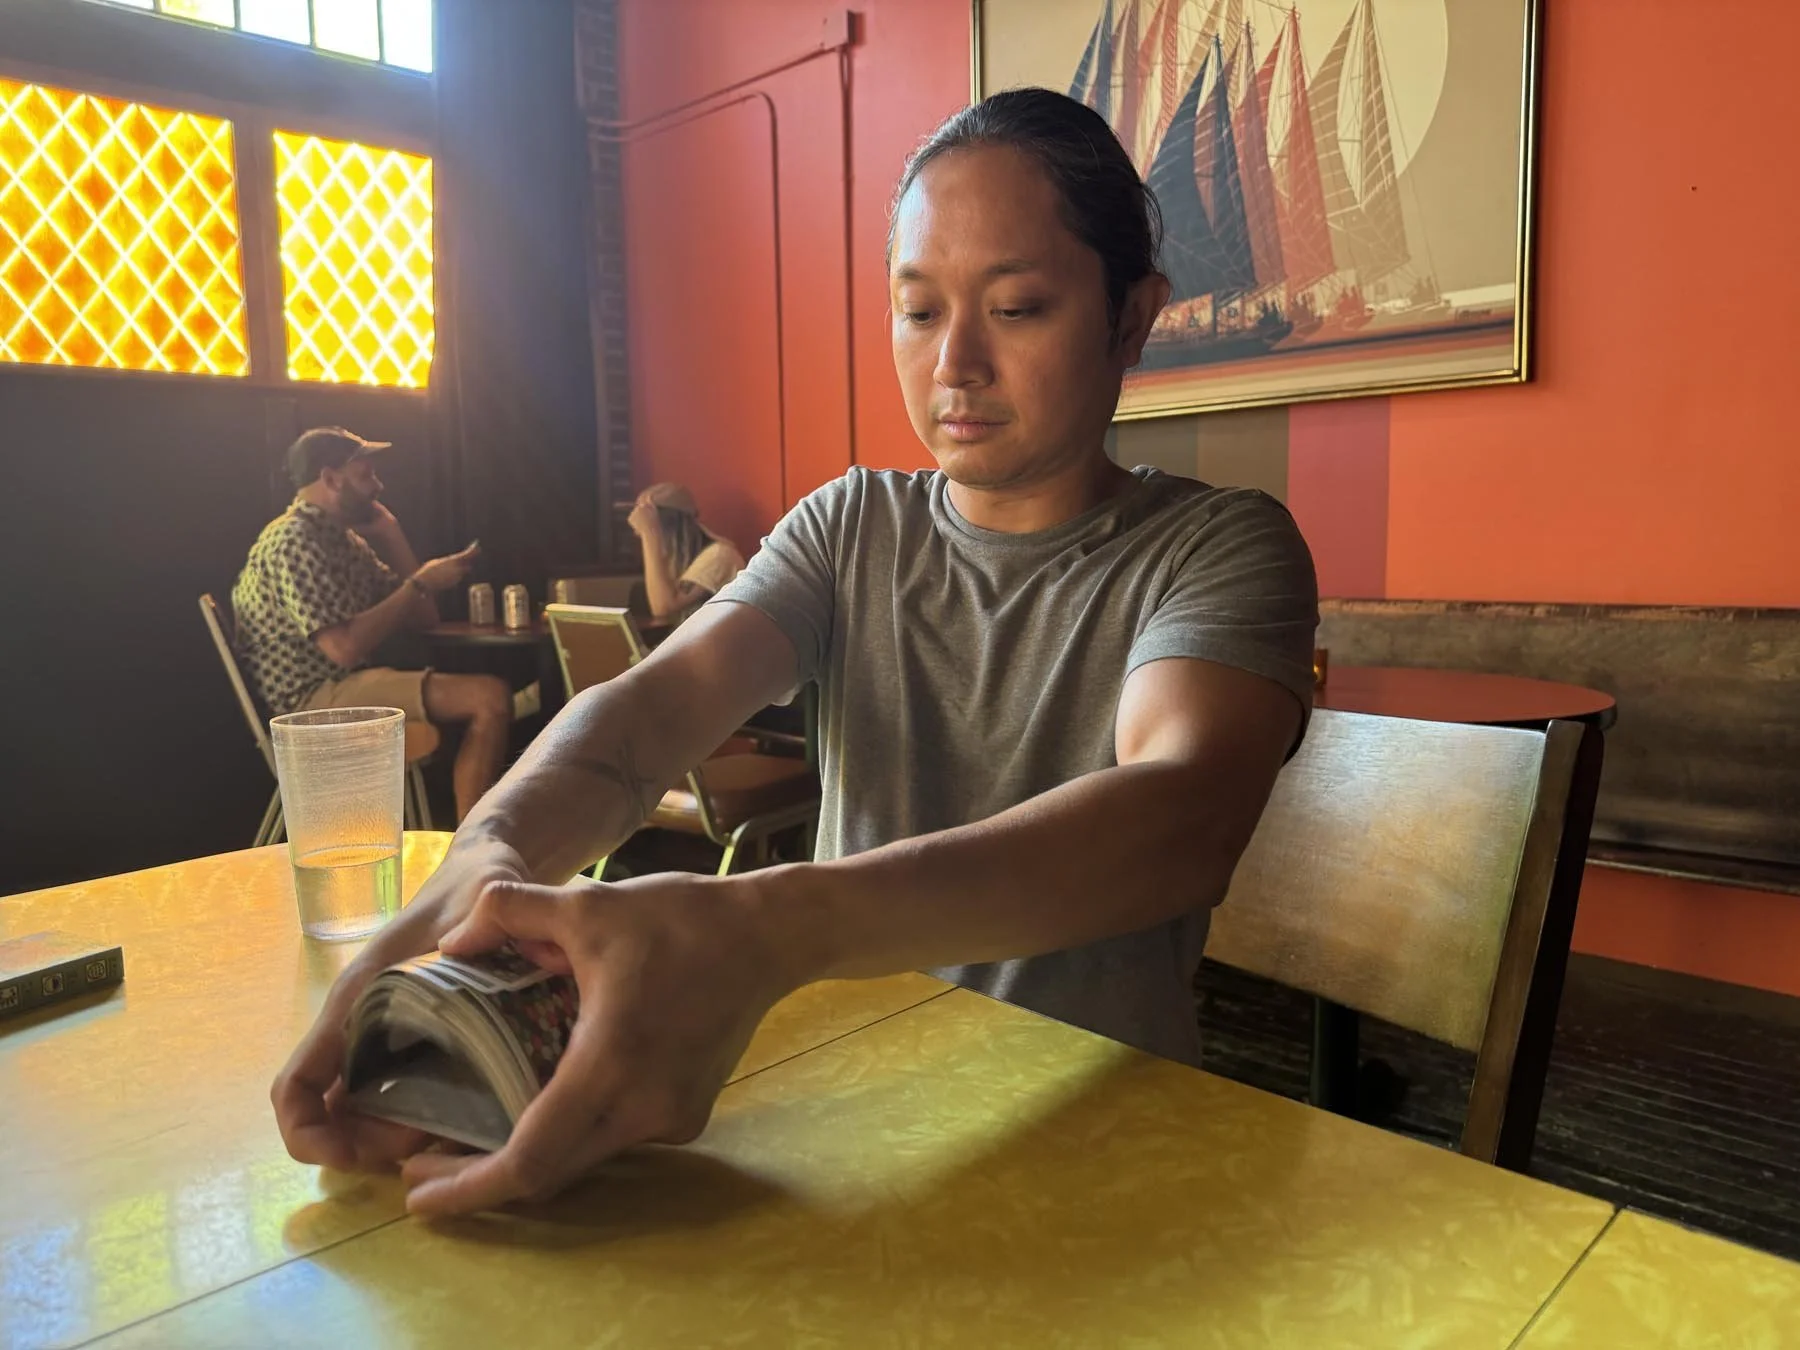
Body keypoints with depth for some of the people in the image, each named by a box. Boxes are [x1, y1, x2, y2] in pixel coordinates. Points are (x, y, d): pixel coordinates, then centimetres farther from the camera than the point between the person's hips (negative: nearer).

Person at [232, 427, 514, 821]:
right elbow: (345, 648, -25)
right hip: (315, 700, -10)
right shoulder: (294, 542, -14)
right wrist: (421, 583, -18)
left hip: (350, 685, 10)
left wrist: (391, 532, 8)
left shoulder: (345, 538, 15)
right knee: (491, 698, -23)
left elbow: (424, 617, 13)